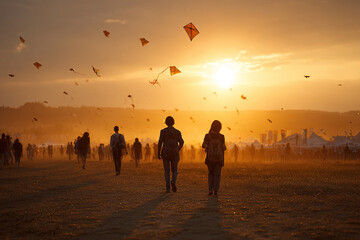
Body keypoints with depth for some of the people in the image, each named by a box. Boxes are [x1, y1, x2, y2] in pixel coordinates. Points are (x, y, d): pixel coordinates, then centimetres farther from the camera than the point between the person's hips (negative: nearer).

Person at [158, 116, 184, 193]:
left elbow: (160, 142, -6)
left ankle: (168, 188, 0)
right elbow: (181, 143, 3)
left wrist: (158, 153, 1)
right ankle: (173, 182, -19)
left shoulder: (163, 131, -1)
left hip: (165, 153, -1)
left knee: (167, 171, 8)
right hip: (174, 153, 1)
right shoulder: (177, 132, 4)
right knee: (174, 170, 12)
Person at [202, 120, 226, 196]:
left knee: (211, 173, 16)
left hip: (210, 158, 1)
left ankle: (210, 190, 5)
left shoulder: (208, 136, -6)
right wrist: (224, 147, 17)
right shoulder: (221, 137, -7)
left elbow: (204, 146, -8)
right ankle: (215, 191, 0)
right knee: (217, 174, 8)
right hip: (219, 158, -1)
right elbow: (223, 148, -6)